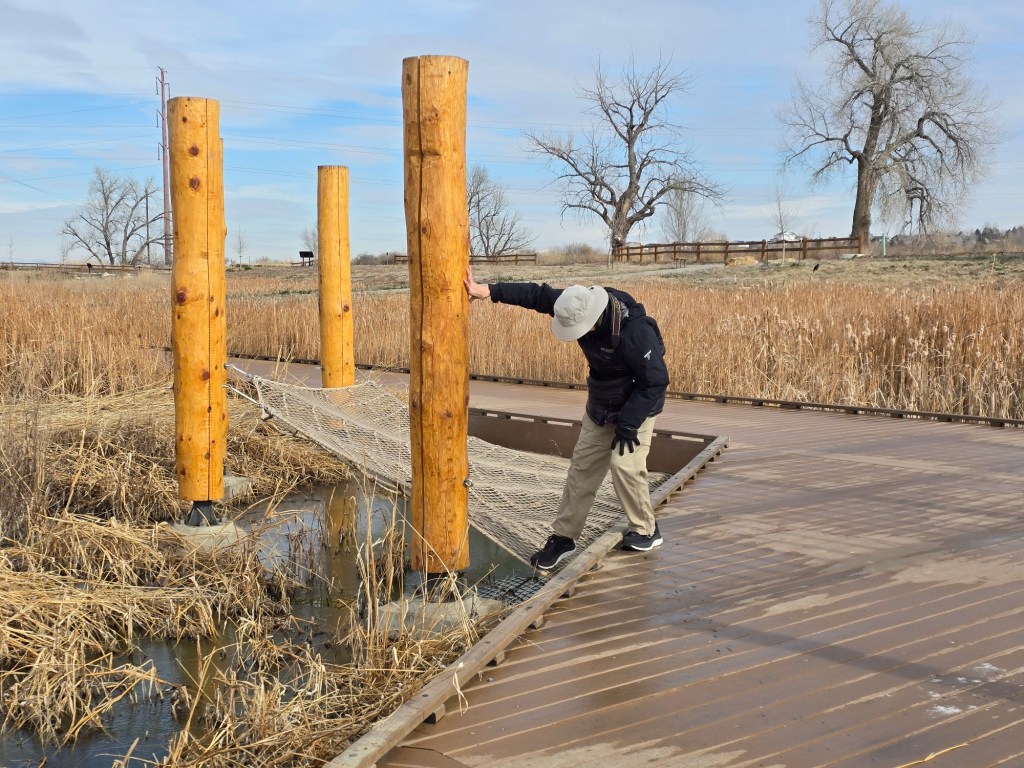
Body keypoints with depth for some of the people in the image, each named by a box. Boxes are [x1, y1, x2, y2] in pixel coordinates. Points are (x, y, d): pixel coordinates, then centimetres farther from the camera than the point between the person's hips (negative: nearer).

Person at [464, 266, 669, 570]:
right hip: (600, 406, 7)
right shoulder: (579, 306, -15)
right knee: (582, 465, 6)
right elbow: (537, 295, -11)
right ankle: (563, 536, 13)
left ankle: (645, 532, 10)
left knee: (625, 466, -14)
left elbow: (655, 382, -27)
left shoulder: (635, 331, -35)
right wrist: (488, 290, -19)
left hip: (637, 406, -7)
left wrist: (628, 426, -24)